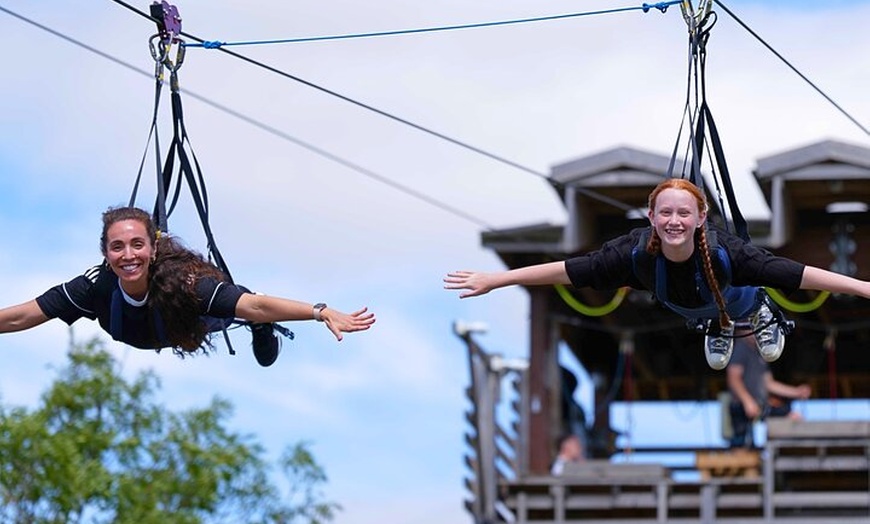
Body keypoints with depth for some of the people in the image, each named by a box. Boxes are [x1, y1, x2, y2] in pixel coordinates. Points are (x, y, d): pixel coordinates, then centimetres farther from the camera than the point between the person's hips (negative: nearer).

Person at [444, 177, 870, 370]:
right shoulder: (636, 253, -44)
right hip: (690, 309, 3)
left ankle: (761, 313, 56)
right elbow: (568, 270, -42)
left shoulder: (724, 252, -50)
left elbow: (794, 273, -52)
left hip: (735, 299, -3)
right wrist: (492, 281, -43)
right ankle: (717, 326, 67)